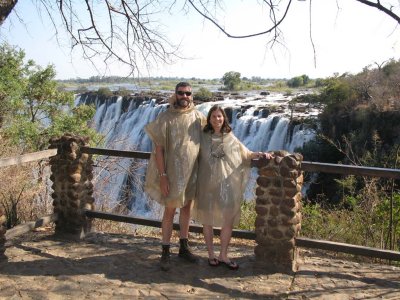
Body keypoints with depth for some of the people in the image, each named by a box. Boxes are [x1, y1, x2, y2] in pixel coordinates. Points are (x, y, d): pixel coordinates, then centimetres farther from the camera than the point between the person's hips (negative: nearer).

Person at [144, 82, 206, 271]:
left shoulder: (198, 117, 1)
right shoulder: (165, 118, -10)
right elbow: (158, 148, -11)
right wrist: (162, 175, -16)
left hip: (192, 171, 4)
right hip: (173, 172, -4)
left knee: (187, 208, 14)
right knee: (170, 210, 2)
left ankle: (184, 247, 28)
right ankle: (165, 252, 12)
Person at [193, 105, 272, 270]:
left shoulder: (230, 138, 5)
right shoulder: (203, 137, 1)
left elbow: (245, 154, 11)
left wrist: (260, 154, -6)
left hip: (227, 184, 1)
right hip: (207, 185, -1)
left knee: (228, 220, 0)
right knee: (208, 220, 7)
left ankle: (223, 255, 16)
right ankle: (211, 254, 23)